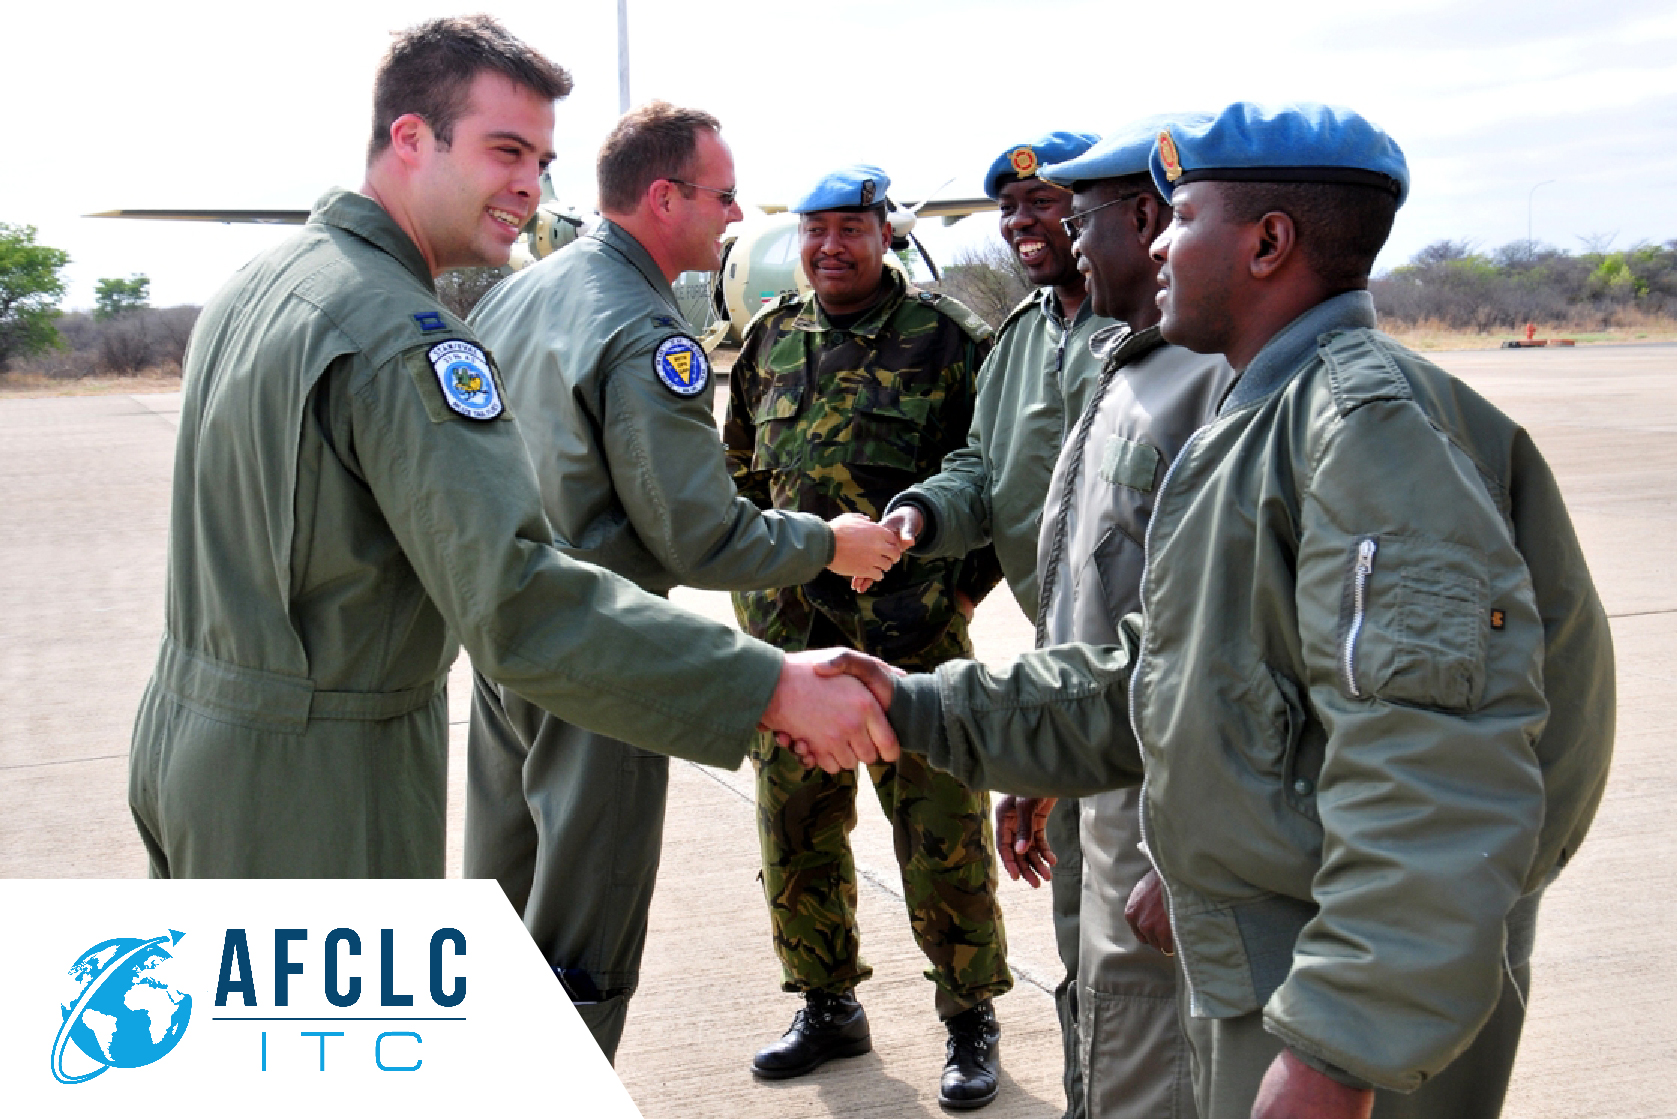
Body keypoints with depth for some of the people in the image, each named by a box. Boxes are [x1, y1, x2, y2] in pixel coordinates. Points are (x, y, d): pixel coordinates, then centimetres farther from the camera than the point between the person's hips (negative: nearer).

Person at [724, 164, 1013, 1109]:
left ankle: (971, 1021, 18)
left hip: (911, 632, -5)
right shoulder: (771, 339, 10)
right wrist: (759, 577, 12)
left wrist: (952, 589, -10)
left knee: (942, 834, 1)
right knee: (796, 829, 13)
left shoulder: (948, 339, -5)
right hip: (791, 627, 5)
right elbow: (741, 474, 21)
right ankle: (828, 1007, 31)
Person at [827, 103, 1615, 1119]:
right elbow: (1150, 684, 17)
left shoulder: (1369, 415, -20)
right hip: (1249, 958, 10)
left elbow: (1435, 770, -29)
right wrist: (924, 708, 12)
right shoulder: (1260, 423, 15)